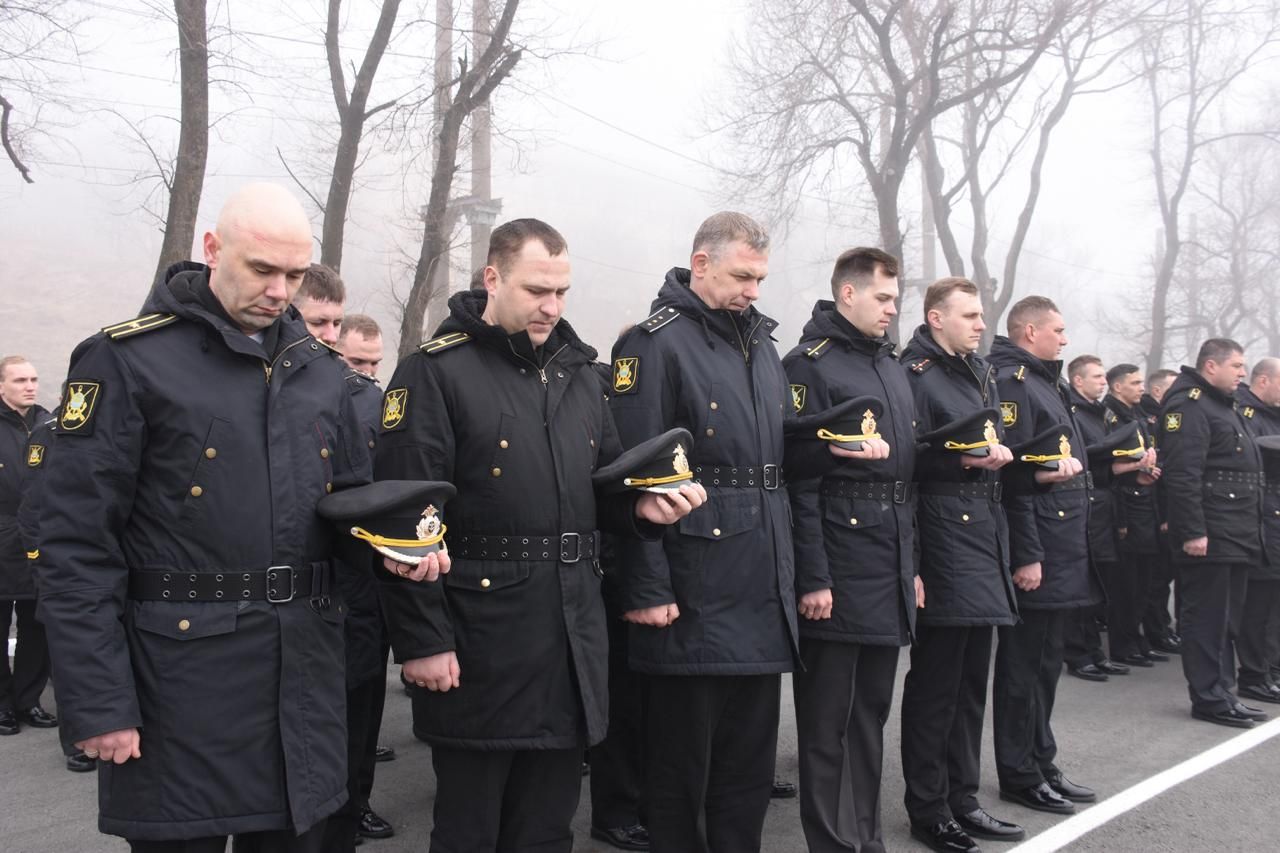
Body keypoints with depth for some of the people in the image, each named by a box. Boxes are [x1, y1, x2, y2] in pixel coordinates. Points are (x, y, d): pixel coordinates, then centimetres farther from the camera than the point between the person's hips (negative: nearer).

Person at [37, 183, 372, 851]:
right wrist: (97, 704, -13)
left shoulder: (319, 369, 11)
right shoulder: (127, 359, -7)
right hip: (185, 670, -5)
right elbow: (78, 545, -10)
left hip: (305, 670, 5)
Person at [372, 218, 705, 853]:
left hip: (573, 635, 6)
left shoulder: (576, 371, 14)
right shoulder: (435, 372, -8)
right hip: (480, 640, -6)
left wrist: (639, 506, -1)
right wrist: (422, 639, -17)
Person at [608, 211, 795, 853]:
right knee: (682, 757, 5)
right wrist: (647, 591, -18)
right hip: (694, 595, -7)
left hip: (764, 595, 8)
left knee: (751, 756, 16)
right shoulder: (655, 343, -9)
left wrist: (792, 569, 16)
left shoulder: (760, 343, 15)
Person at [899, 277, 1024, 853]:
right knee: (935, 680, -2)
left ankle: (962, 799, 24)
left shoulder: (982, 373, 19)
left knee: (972, 676, 14)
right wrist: (963, 459, -21)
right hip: (941, 532, -9)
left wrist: (999, 454, 8)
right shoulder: (914, 374, -9)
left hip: (986, 528, 9)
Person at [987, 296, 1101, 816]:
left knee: (1046, 663, 15)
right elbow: (1012, 474, -20)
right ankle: (1019, 776, 8)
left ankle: (1041, 763, 25)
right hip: (1037, 551, -10)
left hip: (1063, 551, 10)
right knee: (1023, 665, -1)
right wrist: (1026, 556, -22)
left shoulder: (1046, 383, 19)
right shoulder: (1012, 382, -13)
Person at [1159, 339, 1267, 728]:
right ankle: (1208, 698, 3)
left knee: (1227, 619, 14)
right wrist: (1193, 532, -25)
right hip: (1208, 537, -10)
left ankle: (1222, 691, 22)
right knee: (1206, 619, -4)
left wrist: (1249, 531, 21)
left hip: (1237, 535, 10)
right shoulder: (1189, 405, -13)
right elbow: (1182, 475, -21)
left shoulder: (1224, 406, 20)